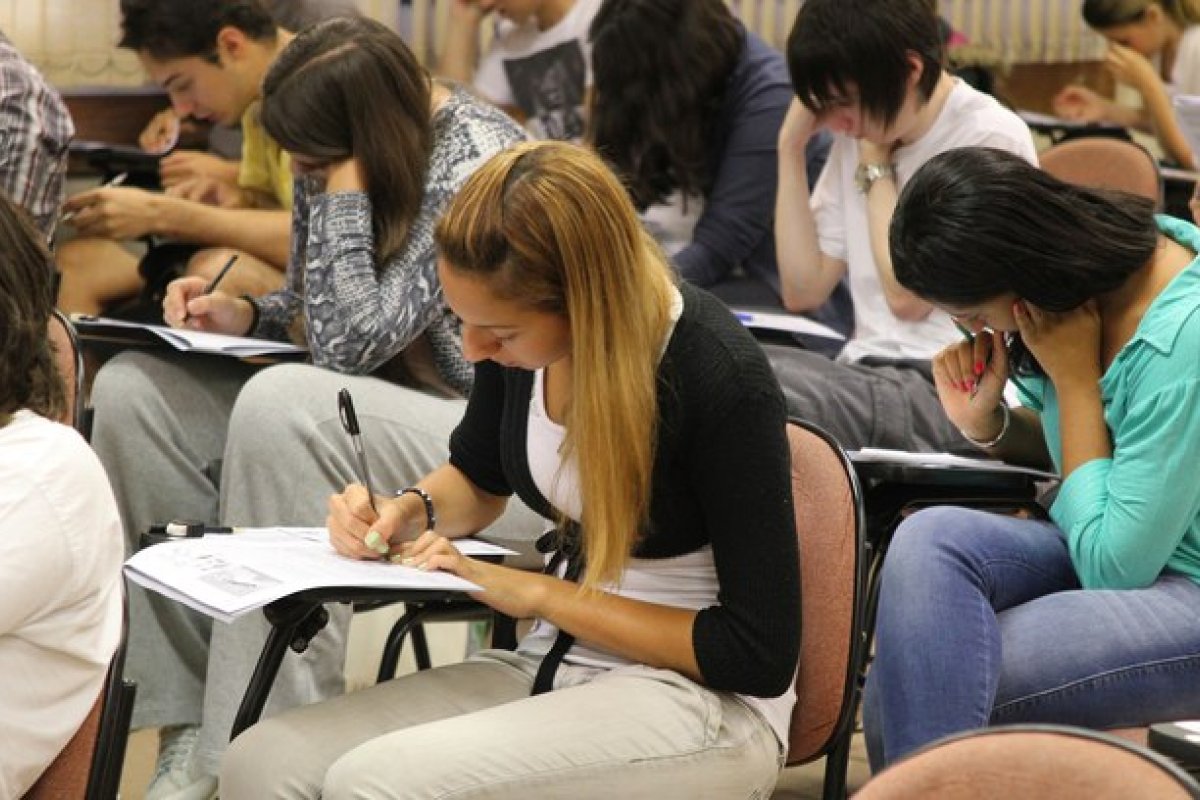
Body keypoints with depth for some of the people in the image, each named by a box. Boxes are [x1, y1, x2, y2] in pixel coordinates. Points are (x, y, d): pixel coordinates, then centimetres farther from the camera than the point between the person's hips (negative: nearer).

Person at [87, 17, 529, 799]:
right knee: (134, 391, -10)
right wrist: (244, 316, -3)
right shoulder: (336, 149, 3)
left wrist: (344, 181, -22)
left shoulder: (475, 164, -20)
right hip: (365, 413, 9)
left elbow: (351, 340, -25)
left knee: (281, 408, -35)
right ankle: (194, 713, -12)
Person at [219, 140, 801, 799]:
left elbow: (761, 656, -18)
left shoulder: (722, 379, -22)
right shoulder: (516, 331, -3)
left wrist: (538, 593, -17)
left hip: (703, 702, -6)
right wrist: (411, 510, -3)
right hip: (555, 665, 7)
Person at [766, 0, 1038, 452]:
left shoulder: (990, 141, -10)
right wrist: (792, 145, 3)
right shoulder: (861, 133, 11)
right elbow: (803, 290, 8)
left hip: (952, 394, -7)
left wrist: (876, 164, -5)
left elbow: (907, 295, -14)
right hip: (868, 374, 7)